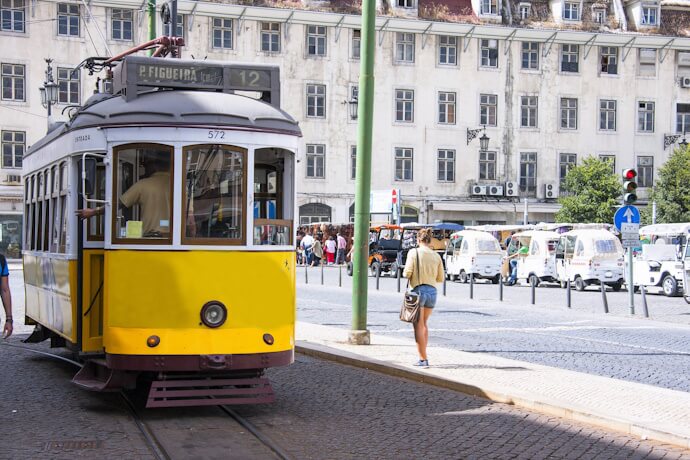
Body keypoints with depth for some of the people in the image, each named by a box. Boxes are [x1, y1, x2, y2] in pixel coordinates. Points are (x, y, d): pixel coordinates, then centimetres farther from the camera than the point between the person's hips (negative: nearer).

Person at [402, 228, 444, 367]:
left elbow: (407, 273, -12)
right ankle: (423, 355, 22)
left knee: (418, 326, 1)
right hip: (432, 291, 5)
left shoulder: (414, 252, -7)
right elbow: (440, 278, 8)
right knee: (424, 324, 21)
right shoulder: (436, 256, 5)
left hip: (419, 290, -5)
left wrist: (405, 273, 11)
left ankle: (423, 359, -1)